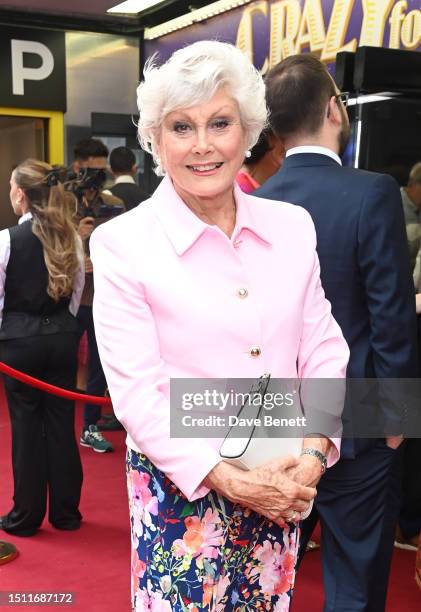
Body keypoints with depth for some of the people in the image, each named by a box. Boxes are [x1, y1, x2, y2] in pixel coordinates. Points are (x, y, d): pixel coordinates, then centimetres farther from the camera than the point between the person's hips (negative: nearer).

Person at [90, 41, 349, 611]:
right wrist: (229, 480, -15)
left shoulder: (293, 226, 1)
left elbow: (324, 349, 5)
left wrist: (314, 453, -8)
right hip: (180, 487, -3)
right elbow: (136, 390, -12)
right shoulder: (121, 243, -10)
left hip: (281, 486, 4)